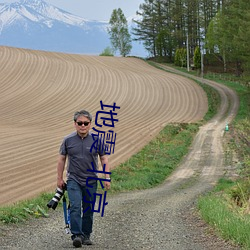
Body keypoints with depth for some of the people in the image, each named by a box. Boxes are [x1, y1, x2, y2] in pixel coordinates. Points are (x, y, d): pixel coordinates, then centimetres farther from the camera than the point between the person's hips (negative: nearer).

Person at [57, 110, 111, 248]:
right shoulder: (68, 140, 0)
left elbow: (104, 159, 4)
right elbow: (61, 159, 7)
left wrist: (107, 178, -2)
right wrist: (59, 178, 8)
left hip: (91, 181, 1)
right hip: (73, 180, -1)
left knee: (88, 209, 7)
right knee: (75, 207, -16)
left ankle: (86, 235, 19)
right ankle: (76, 235, -17)